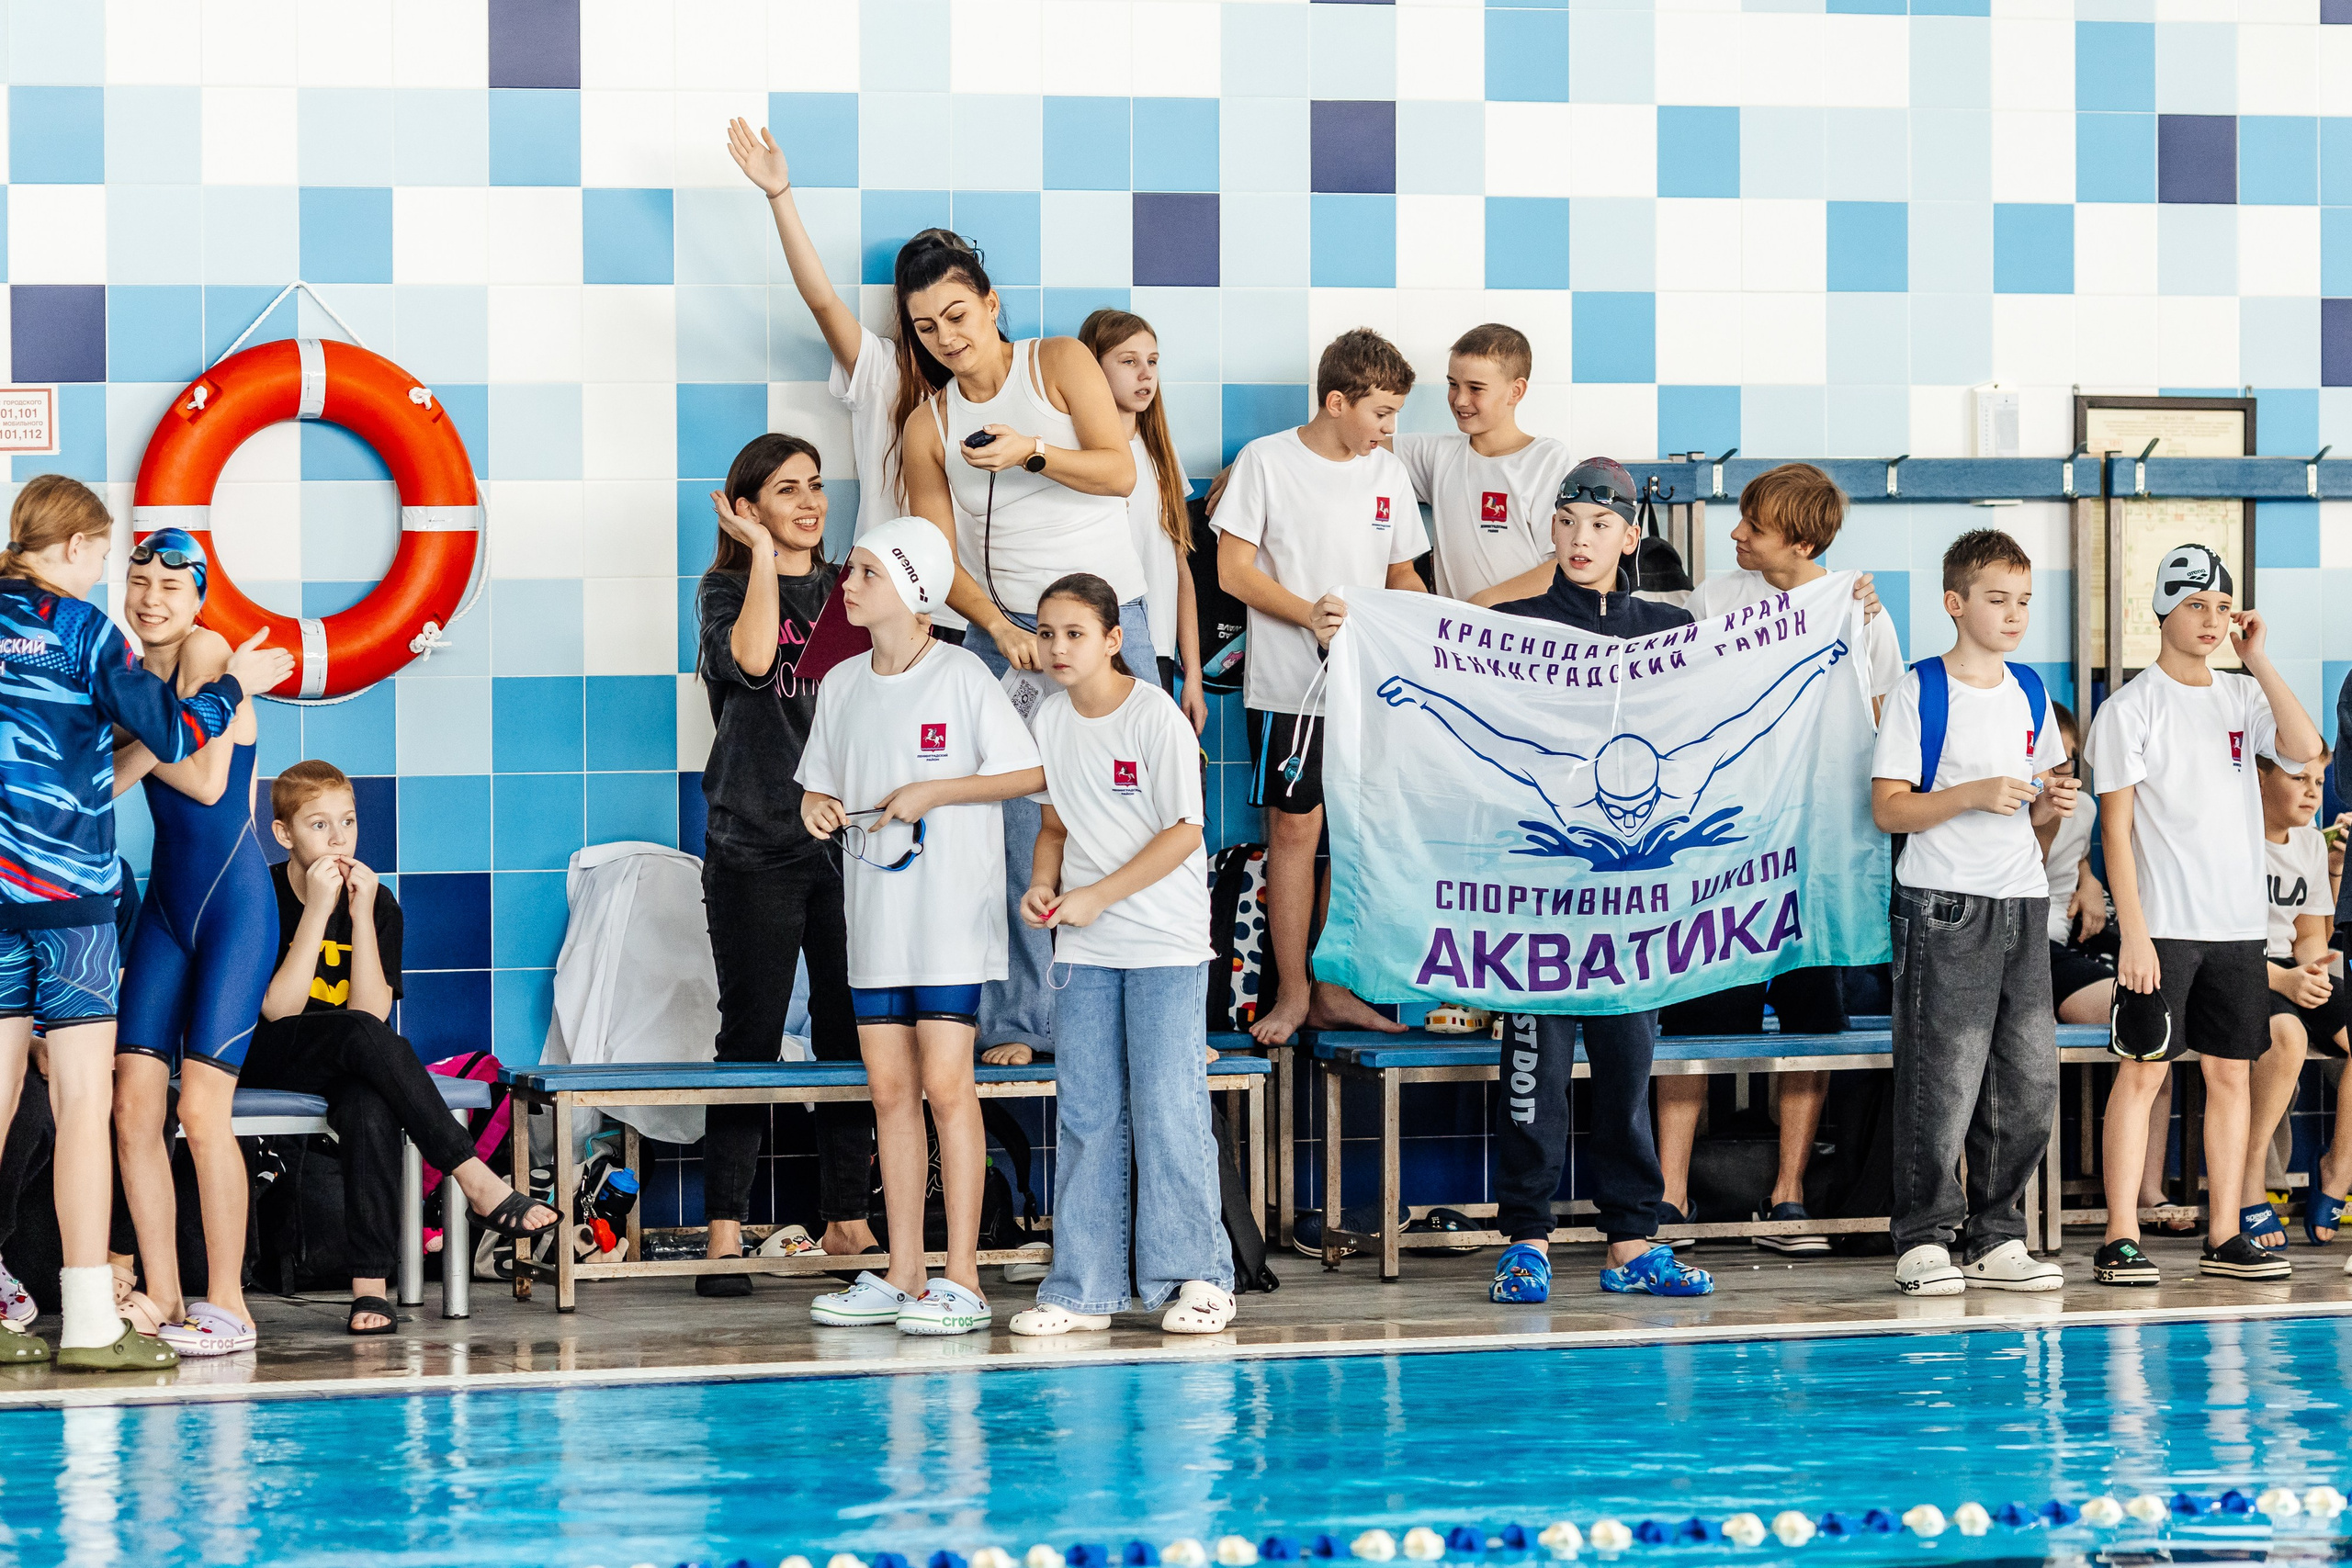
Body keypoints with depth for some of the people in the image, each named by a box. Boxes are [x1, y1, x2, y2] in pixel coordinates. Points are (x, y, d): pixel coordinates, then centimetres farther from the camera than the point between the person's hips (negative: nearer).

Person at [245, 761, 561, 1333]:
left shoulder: (378, 904, 3)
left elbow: (372, 1007, -10)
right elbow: (278, 1008, -18)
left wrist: (361, 917, -18)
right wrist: (318, 910, -21)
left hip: (345, 1069, 3)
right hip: (267, 1060, -3)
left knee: (370, 1109, -35)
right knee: (363, 1036, -35)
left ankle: (369, 1285, -37)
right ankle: (476, 1181, -36)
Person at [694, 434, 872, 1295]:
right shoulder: (726, 589, 1)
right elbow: (751, 659, -20)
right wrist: (763, 555, -14)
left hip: (849, 838, 4)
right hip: (756, 844, -4)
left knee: (852, 1035, 3)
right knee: (751, 1038, -5)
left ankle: (846, 1220, 10)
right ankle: (725, 1231, -2)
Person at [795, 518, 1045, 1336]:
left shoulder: (962, 677, -7)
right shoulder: (842, 685, 11)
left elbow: (1030, 772, -7)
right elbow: (824, 783, 19)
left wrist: (932, 791, -14)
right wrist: (818, 805, -5)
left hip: (950, 917, -6)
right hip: (874, 917, 6)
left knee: (945, 1084, -9)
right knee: (890, 1089, 7)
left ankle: (961, 1279, -5)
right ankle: (901, 1277, 12)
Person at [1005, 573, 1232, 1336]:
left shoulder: (1156, 717, -11)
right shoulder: (1047, 722, 7)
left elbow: (1184, 832, -12)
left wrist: (1097, 896, -16)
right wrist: (1042, 885, -2)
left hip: (1166, 943, -5)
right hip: (1083, 948, 5)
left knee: (1166, 1107, -6)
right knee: (1084, 1115, 5)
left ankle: (1198, 1278, 4)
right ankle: (1082, 1287, 8)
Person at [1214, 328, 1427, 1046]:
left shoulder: (1388, 473, 11)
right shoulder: (1266, 461, -3)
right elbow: (1234, 569, -5)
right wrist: (1308, 614, -17)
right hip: (1290, 683, -4)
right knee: (1295, 827, -5)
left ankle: (1334, 989, 12)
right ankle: (1291, 992, 3)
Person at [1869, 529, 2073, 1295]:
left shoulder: (2029, 692, 14)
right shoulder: (1920, 693, -5)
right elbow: (1888, 809, -9)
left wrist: (2053, 802, -1)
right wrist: (1974, 795, -20)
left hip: (2022, 902, 6)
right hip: (1944, 907, -6)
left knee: (2030, 1081, 5)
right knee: (1943, 1080, -7)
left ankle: (1996, 1237, 14)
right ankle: (1924, 1239, 1)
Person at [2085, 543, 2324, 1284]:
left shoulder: (2242, 697, 11)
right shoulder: (2131, 707, -3)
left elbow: (2305, 750, -7)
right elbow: (2117, 825, -7)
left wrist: (2259, 662, -6)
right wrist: (2134, 932, -14)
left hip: (2238, 922, 5)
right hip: (2162, 923, -5)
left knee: (2230, 1072, 6)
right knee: (2142, 1069, -6)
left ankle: (2224, 1236, 11)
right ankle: (2120, 1238, -5)